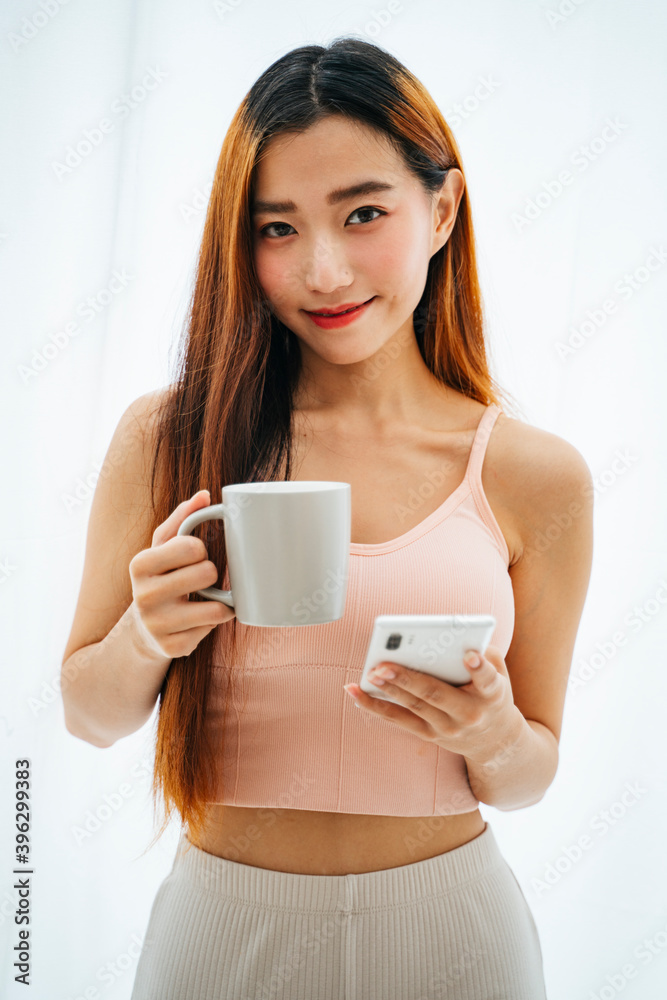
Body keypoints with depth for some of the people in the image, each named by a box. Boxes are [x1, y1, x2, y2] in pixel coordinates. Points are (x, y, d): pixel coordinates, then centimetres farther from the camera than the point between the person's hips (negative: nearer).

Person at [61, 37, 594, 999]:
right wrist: (145, 636, -21)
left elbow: (530, 774, 1)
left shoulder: (537, 476, -8)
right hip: (223, 922, 0)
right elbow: (91, 714, -1)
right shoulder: (167, 438, -9)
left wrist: (492, 737, -20)